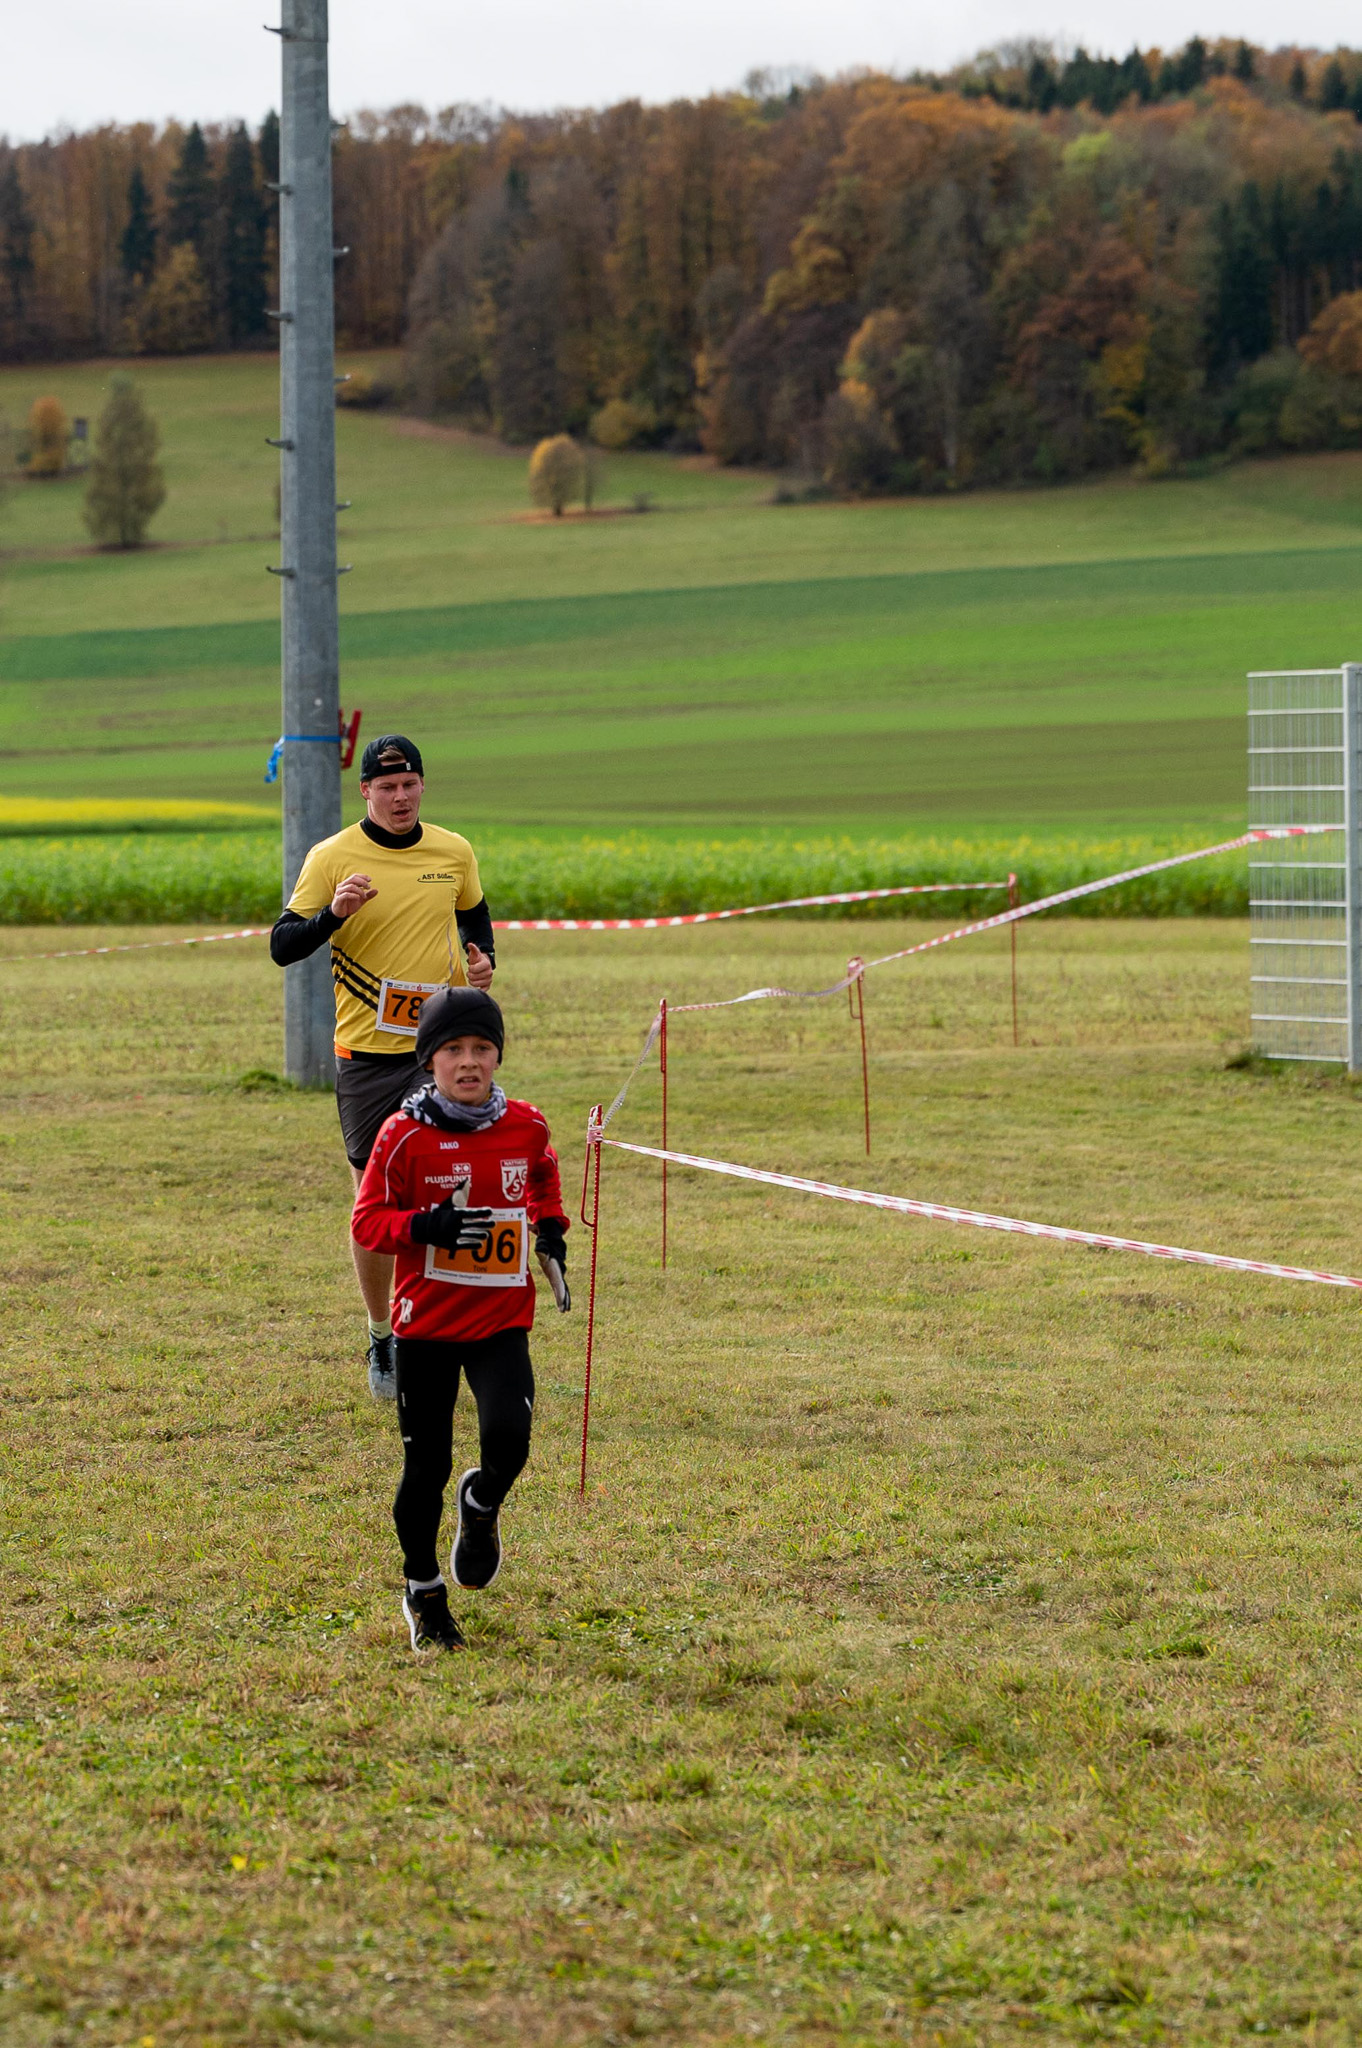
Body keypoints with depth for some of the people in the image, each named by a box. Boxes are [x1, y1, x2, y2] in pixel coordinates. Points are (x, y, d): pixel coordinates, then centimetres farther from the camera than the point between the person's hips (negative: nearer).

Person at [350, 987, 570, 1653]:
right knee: (426, 1466, 5)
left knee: (508, 1435, -20)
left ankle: (482, 1504, 15)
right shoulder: (406, 1135, -9)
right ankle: (423, 1594, 25)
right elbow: (367, 1219, -6)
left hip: (503, 1321, 1)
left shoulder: (527, 1128, 1)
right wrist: (426, 1226, -23)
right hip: (426, 1322, -1)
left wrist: (551, 1236, 7)